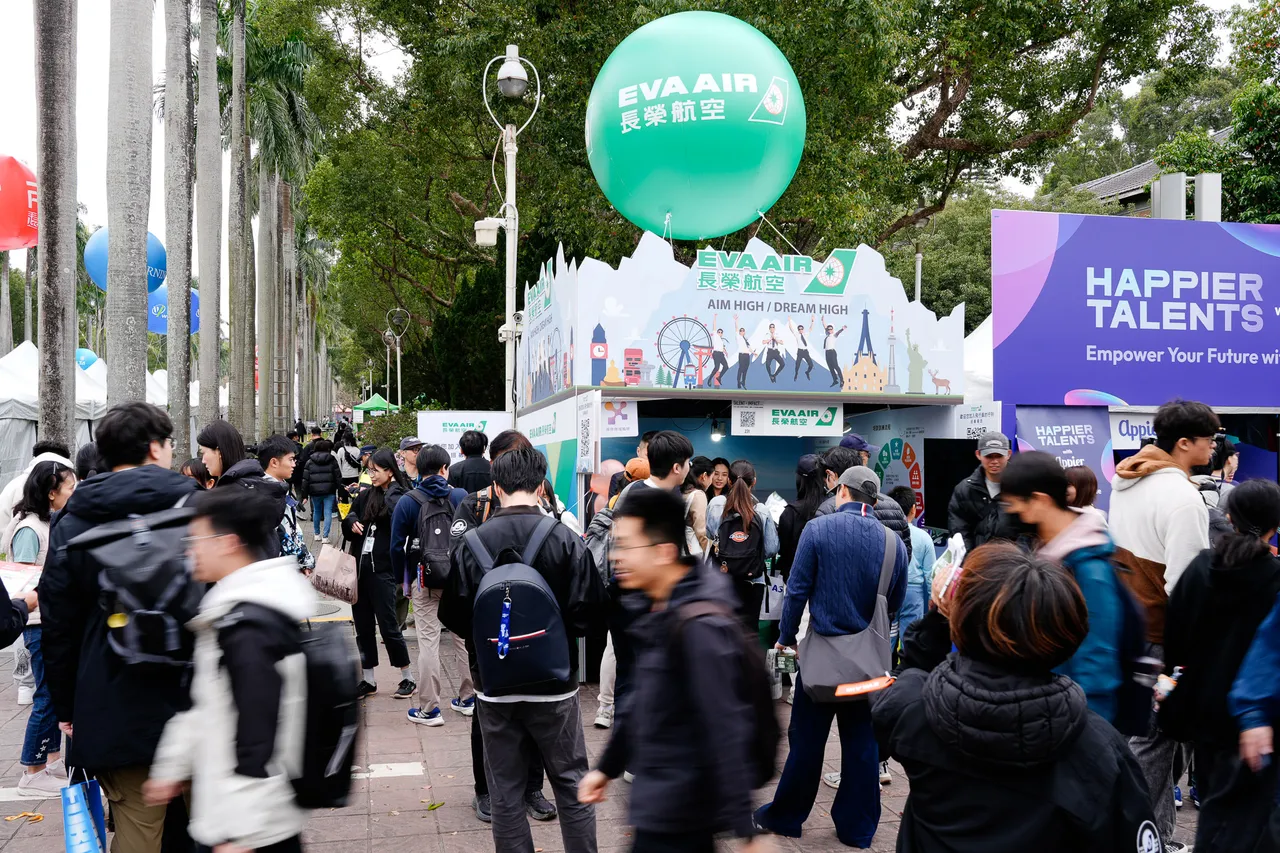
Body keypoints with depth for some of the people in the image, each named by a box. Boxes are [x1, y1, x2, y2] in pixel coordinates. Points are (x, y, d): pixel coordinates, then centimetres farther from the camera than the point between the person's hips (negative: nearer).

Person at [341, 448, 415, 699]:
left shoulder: (399, 498, -6)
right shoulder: (365, 496, 11)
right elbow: (348, 521, 17)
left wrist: (390, 488, -14)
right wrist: (351, 522, -5)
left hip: (382, 570, -6)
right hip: (360, 566, 6)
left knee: (388, 625, -1)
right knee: (362, 626, 11)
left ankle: (408, 679, 12)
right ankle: (368, 680, 21)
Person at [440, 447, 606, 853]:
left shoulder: (471, 543, -8)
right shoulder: (566, 540, -11)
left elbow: (453, 615, -5)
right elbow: (591, 609, -11)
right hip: (555, 684, -1)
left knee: (506, 792, 11)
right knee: (572, 783, 13)